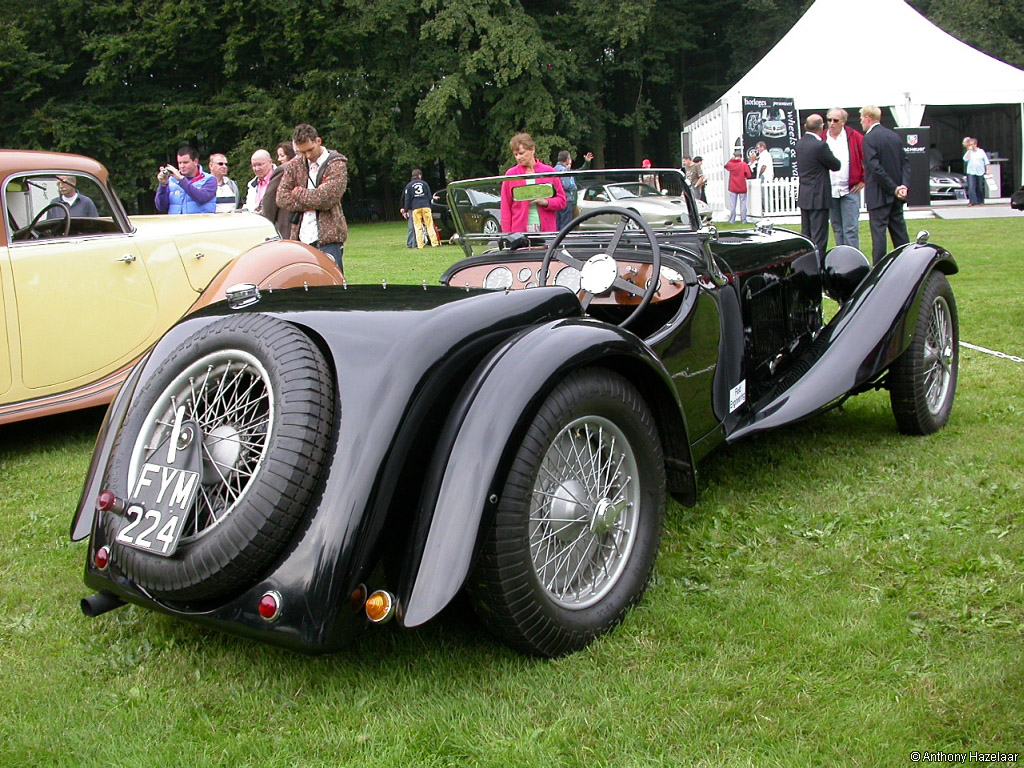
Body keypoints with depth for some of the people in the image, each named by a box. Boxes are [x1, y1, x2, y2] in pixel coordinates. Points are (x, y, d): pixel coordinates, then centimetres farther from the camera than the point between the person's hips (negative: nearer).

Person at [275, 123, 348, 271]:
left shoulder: (336, 164, -1)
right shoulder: (294, 165, 13)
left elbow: (327, 198, -14)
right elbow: (281, 198, 3)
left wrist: (298, 193, -1)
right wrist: (313, 203, -6)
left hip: (328, 237, -5)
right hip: (300, 237, 5)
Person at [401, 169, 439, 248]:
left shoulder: (409, 185, 7)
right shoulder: (424, 183, 10)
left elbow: (407, 199, 5)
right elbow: (429, 196, 12)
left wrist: (405, 210, 7)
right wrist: (429, 206, 22)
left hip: (415, 208, -1)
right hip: (426, 206, 1)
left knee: (418, 227, 1)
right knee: (430, 225, 1)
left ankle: (420, 244, -4)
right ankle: (434, 243, -4)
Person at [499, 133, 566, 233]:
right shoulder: (510, 174, 7)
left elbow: (562, 201, 11)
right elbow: (505, 208, 5)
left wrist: (546, 202, -9)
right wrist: (507, 235, -3)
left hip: (546, 229, 1)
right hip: (519, 230, -1)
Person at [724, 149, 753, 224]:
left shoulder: (730, 164, -4)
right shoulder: (744, 164, -10)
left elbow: (726, 166, 20)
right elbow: (749, 175, -12)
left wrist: (731, 159, 20)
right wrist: (744, 175, 8)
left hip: (733, 188, 2)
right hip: (742, 188, -2)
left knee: (732, 204, 6)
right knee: (743, 204, 5)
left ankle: (731, 220, 6)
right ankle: (743, 220, 4)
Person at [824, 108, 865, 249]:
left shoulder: (854, 137, -1)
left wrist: (863, 180, -1)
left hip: (850, 190, -3)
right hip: (829, 191, 3)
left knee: (850, 229, -6)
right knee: (837, 229, 11)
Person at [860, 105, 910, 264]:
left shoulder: (869, 138, -13)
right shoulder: (894, 135, 11)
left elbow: (875, 167, -19)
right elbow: (905, 163, 8)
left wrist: (894, 188, -15)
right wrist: (903, 185, -2)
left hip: (879, 194, -8)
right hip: (896, 196, 8)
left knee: (878, 230, -5)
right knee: (899, 229, 14)